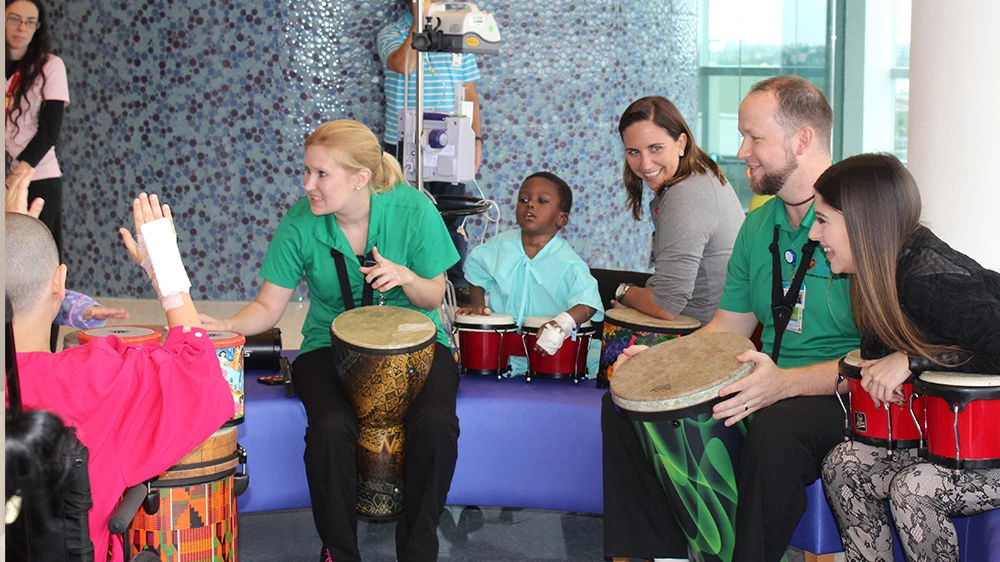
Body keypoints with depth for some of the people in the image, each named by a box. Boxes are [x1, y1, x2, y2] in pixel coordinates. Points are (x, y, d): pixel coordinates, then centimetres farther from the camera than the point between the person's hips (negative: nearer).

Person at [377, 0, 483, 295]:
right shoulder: (391, 34, 1)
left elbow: (470, 93, 13)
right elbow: (404, 65, -22)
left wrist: (476, 139, 7)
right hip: (404, 144, -2)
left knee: (452, 215, 4)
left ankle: (457, 280, 16)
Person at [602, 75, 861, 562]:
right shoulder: (759, 225, 12)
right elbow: (729, 326, 17)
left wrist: (785, 383, -32)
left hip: (841, 395, -8)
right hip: (767, 385, 8)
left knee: (776, 427, -40)